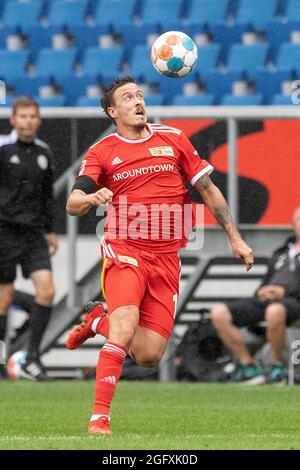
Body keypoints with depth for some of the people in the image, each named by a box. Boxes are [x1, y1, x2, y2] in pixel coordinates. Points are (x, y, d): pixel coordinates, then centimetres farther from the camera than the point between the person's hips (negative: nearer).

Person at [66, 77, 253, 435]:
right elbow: (73, 204, -7)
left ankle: (98, 321, 26)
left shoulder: (172, 139, 10)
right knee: (125, 327, -28)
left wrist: (235, 238, 13)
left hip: (166, 258, 3)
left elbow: (208, 190, 16)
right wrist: (92, 198, -30)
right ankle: (100, 416, -23)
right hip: (125, 252, -3)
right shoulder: (102, 152, 3)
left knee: (149, 355, -3)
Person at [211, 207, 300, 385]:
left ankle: (278, 366, -24)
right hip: (266, 300, 7)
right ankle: (248, 365, -11)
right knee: (219, 313, -15)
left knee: (275, 311, -45)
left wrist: (284, 292, -13)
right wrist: (262, 292, 6)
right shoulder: (280, 254, 32)